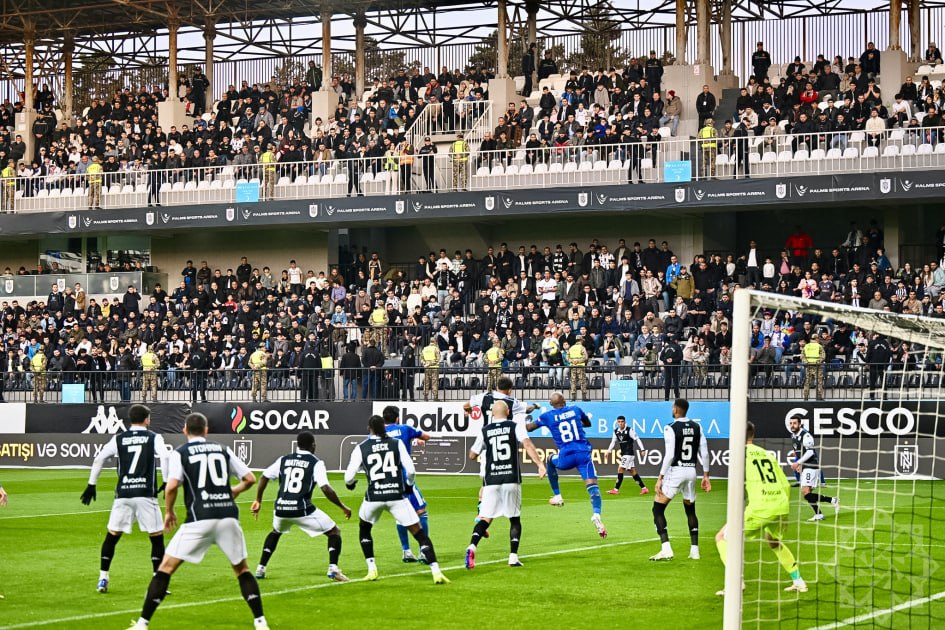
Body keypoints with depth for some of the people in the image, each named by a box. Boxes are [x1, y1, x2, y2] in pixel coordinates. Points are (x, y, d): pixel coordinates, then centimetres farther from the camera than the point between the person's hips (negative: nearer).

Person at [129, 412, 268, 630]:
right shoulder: (223, 450, 15)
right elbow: (250, 479, 15)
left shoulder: (180, 453, 5)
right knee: (242, 569, 20)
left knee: (166, 567, 4)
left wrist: (169, 511, 8)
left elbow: (172, 486, -9)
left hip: (199, 519, -3)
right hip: (228, 517, 3)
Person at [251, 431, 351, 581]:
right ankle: (333, 569, -8)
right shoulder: (316, 463, -1)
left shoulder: (283, 460, 12)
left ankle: (260, 569, 29)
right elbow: (326, 489, -12)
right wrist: (343, 507, -2)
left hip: (281, 508, 4)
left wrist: (258, 501, 23)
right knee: (334, 532, 10)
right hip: (302, 510, -4)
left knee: (275, 532, 36)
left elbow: (263, 477, 12)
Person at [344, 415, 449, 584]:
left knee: (364, 530, 29)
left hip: (374, 497, 0)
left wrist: (350, 484, 23)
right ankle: (436, 571, -11)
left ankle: (372, 570, 21)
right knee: (419, 534, 3)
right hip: (397, 496, 0)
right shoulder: (397, 443, 3)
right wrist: (409, 485, 17)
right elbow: (411, 470, -3)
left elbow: (349, 477, 0)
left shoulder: (361, 448, 2)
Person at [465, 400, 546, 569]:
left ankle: (472, 546, -24)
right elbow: (527, 444, -14)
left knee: (485, 518, 2)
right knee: (515, 519, 13)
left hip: (491, 480, 1)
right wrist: (540, 464, -20)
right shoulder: (516, 426, 3)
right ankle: (513, 556, 2)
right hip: (512, 480, -1)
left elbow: (472, 455, 15)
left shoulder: (485, 431, 8)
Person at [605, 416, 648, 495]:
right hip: (623, 454, 7)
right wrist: (608, 451, 7)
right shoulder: (616, 431, 6)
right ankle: (644, 488, 15)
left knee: (620, 470, -11)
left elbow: (637, 439, -11)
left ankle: (616, 489, -8)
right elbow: (613, 442, 16)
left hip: (629, 454, -7)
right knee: (632, 471, 9)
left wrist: (642, 450, -13)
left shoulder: (629, 430, -12)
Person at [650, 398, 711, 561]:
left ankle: (666, 549, -13)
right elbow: (704, 453, 7)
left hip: (675, 471, -6)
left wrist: (661, 478, -12)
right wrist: (705, 476, 15)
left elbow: (669, 456, -16)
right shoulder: (697, 427, 6)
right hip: (691, 471, 6)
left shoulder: (670, 428, -11)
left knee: (658, 509, 0)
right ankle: (694, 550, 17)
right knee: (690, 510, 21)